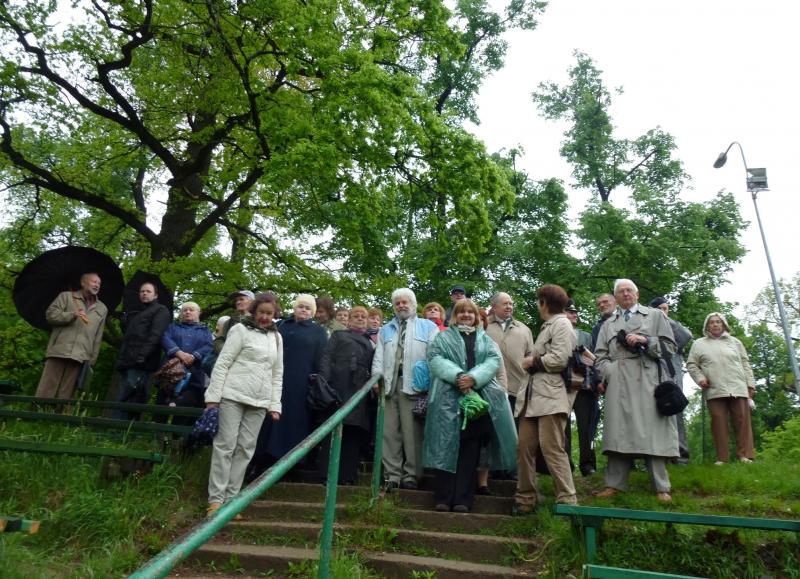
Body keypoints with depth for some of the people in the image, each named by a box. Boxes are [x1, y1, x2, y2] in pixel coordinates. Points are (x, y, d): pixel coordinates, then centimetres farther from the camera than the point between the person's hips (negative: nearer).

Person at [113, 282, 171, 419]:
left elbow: (155, 334, -9)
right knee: (121, 401, 1)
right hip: (127, 362, 8)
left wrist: (142, 355, -22)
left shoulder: (160, 310, 7)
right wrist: (120, 359, 12)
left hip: (140, 364, -8)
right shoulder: (135, 315, 32)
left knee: (131, 402, -15)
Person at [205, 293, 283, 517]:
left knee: (246, 448, 5)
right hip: (233, 396, -4)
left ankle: (230, 498, 12)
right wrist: (213, 395, -10)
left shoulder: (277, 337, 13)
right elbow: (222, 363, -5)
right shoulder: (240, 329, -1)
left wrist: (275, 404, 8)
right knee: (225, 445, -3)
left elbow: (277, 374, 15)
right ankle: (216, 499, 4)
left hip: (259, 401, 5)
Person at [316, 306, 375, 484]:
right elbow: (327, 357, 4)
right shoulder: (339, 336, 18)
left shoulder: (370, 343, 27)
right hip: (339, 388, -3)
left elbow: (373, 368, 18)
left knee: (353, 434, 1)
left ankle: (347, 475, 5)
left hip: (360, 392, 3)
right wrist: (324, 381, -12)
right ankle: (327, 474, -2)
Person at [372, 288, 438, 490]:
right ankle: (392, 475, 7)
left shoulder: (428, 327, 12)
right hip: (389, 385, 3)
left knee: (412, 433, -3)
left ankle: (411, 475, 5)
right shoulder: (385, 330, 25)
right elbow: (378, 357, 14)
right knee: (390, 432, 1)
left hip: (414, 387, -3)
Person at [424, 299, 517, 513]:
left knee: (470, 448, -1)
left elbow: (494, 360, 4)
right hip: (448, 398, -2)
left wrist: (474, 378, -15)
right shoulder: (443, 337, 16)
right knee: (447, 446, -5)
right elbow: (435, 359, -1)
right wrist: (457, 376, -17)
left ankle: (463, 499, 3)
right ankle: (443, 499, -1)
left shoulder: (485, 339, 21)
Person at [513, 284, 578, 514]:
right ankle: (525, 499, 16)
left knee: (552, 448, -10)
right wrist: (532, 363, 9)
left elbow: (560, 359, -16)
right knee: (525, 446, 7)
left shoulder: (561, 324, -4)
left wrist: (533, 361, -4)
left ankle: (567, 501, -2)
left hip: (551, 396, -9)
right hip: (534, 395, 9)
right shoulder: (548, 326, 24)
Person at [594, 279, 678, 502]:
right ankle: (615, 484, 2)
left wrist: (645, 340, -7)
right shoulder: (608, 324, 21)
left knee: (652, 431, -6)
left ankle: (661, 487, -1)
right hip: (618, 383, 2)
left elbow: (669, 346, 8)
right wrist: (610, 372, -4)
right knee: (619, 431, -1)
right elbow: (600, 356, 14)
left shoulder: (655, 315, 15)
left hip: (647, 380, -2)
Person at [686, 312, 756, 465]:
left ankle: (745, 455, 3)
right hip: (714, 391, -1)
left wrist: (750, 383, 8)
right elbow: (691, 364, 10)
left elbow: (745, 364, 15)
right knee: (719, 423, -3)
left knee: (742, 421, -2)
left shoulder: (735, 342, 18)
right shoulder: (699, 344, 12)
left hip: (738, 388, 2)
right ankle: (722, 458, 0)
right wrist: (700, 378, -5)